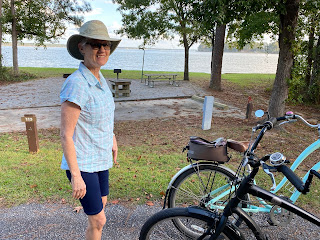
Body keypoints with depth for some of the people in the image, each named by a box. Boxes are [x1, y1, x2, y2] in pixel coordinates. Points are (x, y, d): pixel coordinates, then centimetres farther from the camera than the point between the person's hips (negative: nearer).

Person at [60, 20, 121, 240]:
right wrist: (76, 176, -21)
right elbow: (66, 135, -22)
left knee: (99, 211, 22)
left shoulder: (100, 80, 3)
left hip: (101, 159, 8)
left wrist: (112, 140, 22)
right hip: (83, 164, -8)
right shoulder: (76, 84, -22)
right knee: (98, 220, 4)